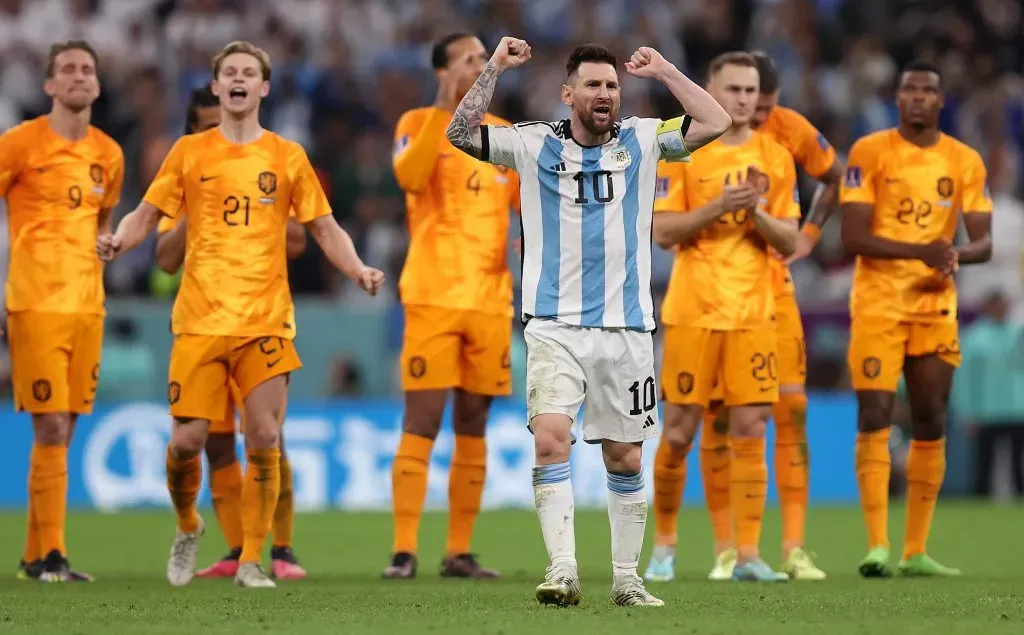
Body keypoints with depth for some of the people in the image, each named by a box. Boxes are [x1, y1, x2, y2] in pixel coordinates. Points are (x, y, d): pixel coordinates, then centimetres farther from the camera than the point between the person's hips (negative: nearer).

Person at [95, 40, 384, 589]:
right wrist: (119, 240, -13)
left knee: (264, 439, -9)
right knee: (187, 440, -6)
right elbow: (147, 215, 9)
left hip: (265, 317, 0)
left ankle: (251, 561, 2)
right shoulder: (190, 152, 8)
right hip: (200, 317, 0)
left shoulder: (287, 156, 8)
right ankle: (187, 528, 24)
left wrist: (358, 270, -7)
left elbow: (325, 229, 11)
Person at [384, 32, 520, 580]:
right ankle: (404, 551, -7)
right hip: (433, 296, -5)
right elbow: (409, 176, -19)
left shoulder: (506, 135, 14)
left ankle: (459, 551, 11)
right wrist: (443, 111, -21)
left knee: (473, 426, 6)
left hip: (491, 299, 5)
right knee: (422, 421, -9)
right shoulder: (419, 123, 1)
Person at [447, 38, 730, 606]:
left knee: (625, 459, 7)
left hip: (626, 330, 2)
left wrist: (663, 71, 0)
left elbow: (715, 122, 0)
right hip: (554, 328, -2)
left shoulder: (641, 141, 7)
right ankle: (562, 570, -23)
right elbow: (461, 133, -3)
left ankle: (626, 579, 18)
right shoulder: (535, 144, 4)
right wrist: (495, 68, -7)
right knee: (551, 441, -20)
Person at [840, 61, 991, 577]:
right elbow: (852, 238, -12)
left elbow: (983, 242, 3)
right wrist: (920, 251, -25)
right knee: (875, 418, -12)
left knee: (931, 423, 4)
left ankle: (916, 551, 10)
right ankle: (877, 546, -14)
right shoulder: (869, 153, -5)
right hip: (878, 303, -4)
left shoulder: (966, 162, 6)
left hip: (936, 306, 4)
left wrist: (957, 254, -21)